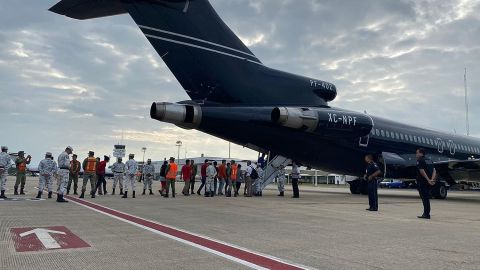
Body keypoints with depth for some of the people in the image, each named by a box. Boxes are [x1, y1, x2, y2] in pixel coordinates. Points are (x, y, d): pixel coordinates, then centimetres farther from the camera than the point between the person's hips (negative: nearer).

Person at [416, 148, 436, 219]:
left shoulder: (419, 161, -9)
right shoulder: (429, 160, 16)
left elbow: (422, 171, -21)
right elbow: (434, 170, 6)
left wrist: (428, 180, -21)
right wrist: (432, 179, -6)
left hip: (422, 182, -8)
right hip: (428, 182, 8)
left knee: (424, 198, -5)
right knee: (426, 198, 15)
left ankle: (426, 214, -4)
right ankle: (426, 214, 19)